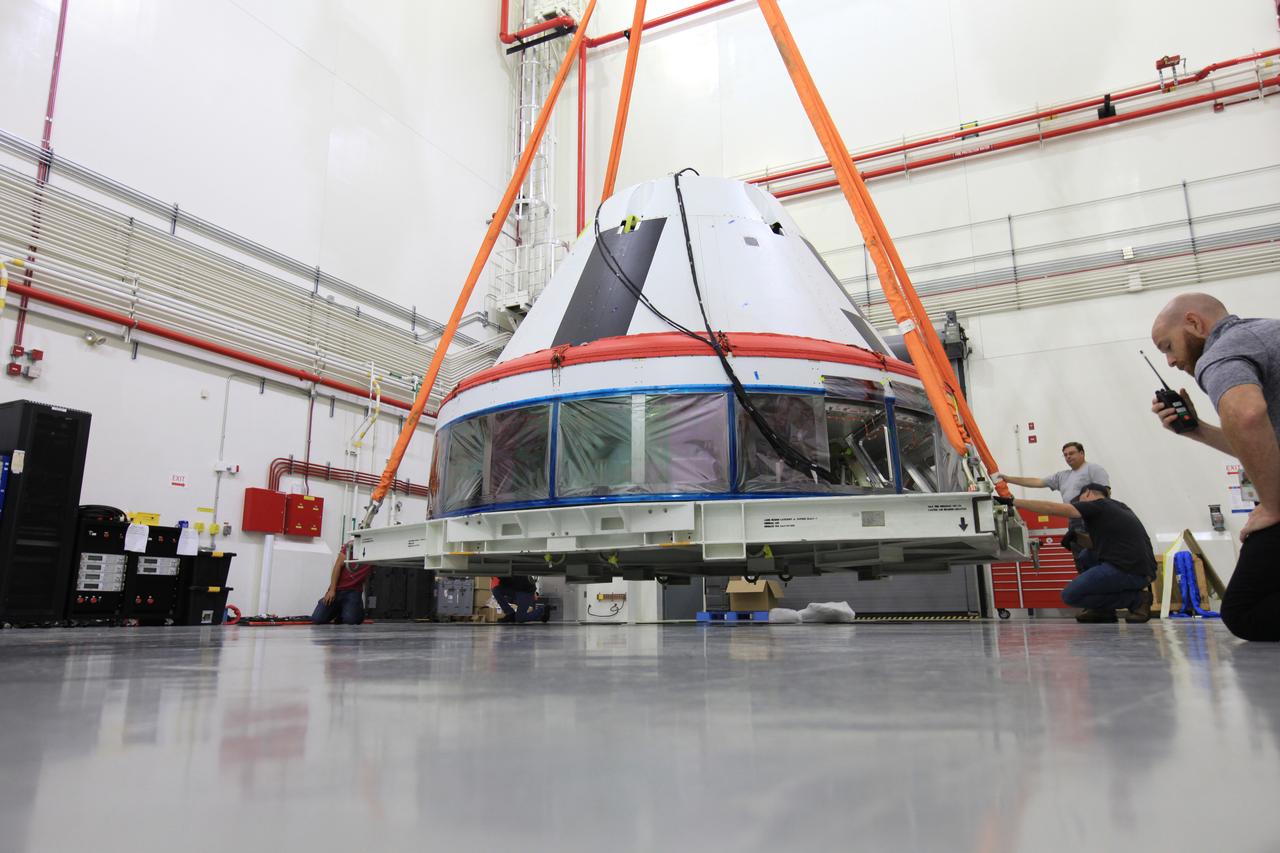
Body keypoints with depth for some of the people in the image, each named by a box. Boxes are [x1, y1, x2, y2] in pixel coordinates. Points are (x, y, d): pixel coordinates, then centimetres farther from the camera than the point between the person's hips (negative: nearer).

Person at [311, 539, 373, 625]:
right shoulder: (351, 545, -3)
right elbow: (338, 565, -4)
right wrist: (332, 589, -11)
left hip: (354, 591, -1)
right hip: (338, 589, 1)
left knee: (350, 620, -25)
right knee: (317, 620, -7)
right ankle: (338, 610, 22)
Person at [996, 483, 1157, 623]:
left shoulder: (1096, 505, -1)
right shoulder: (1119, 507, 23)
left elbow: (1052, 509, -8)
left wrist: (1013, 501, -6)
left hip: (1127, 571, -9)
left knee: (1070, 595, -5)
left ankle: (1136, 599, -4)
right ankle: (1104, 609, 15)